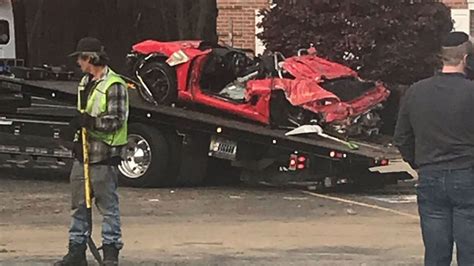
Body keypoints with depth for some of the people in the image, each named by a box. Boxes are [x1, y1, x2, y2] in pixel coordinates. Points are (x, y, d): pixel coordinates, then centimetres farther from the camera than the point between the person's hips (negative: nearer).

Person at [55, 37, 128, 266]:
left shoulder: (114, 85, -12)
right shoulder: (85, 82, 17)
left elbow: (116, 120, -18)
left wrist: (89, 121, -24)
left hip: (104, 155, -9)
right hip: (83, 152, 9)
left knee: (107, 205, -3)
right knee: (79, 204, 11)